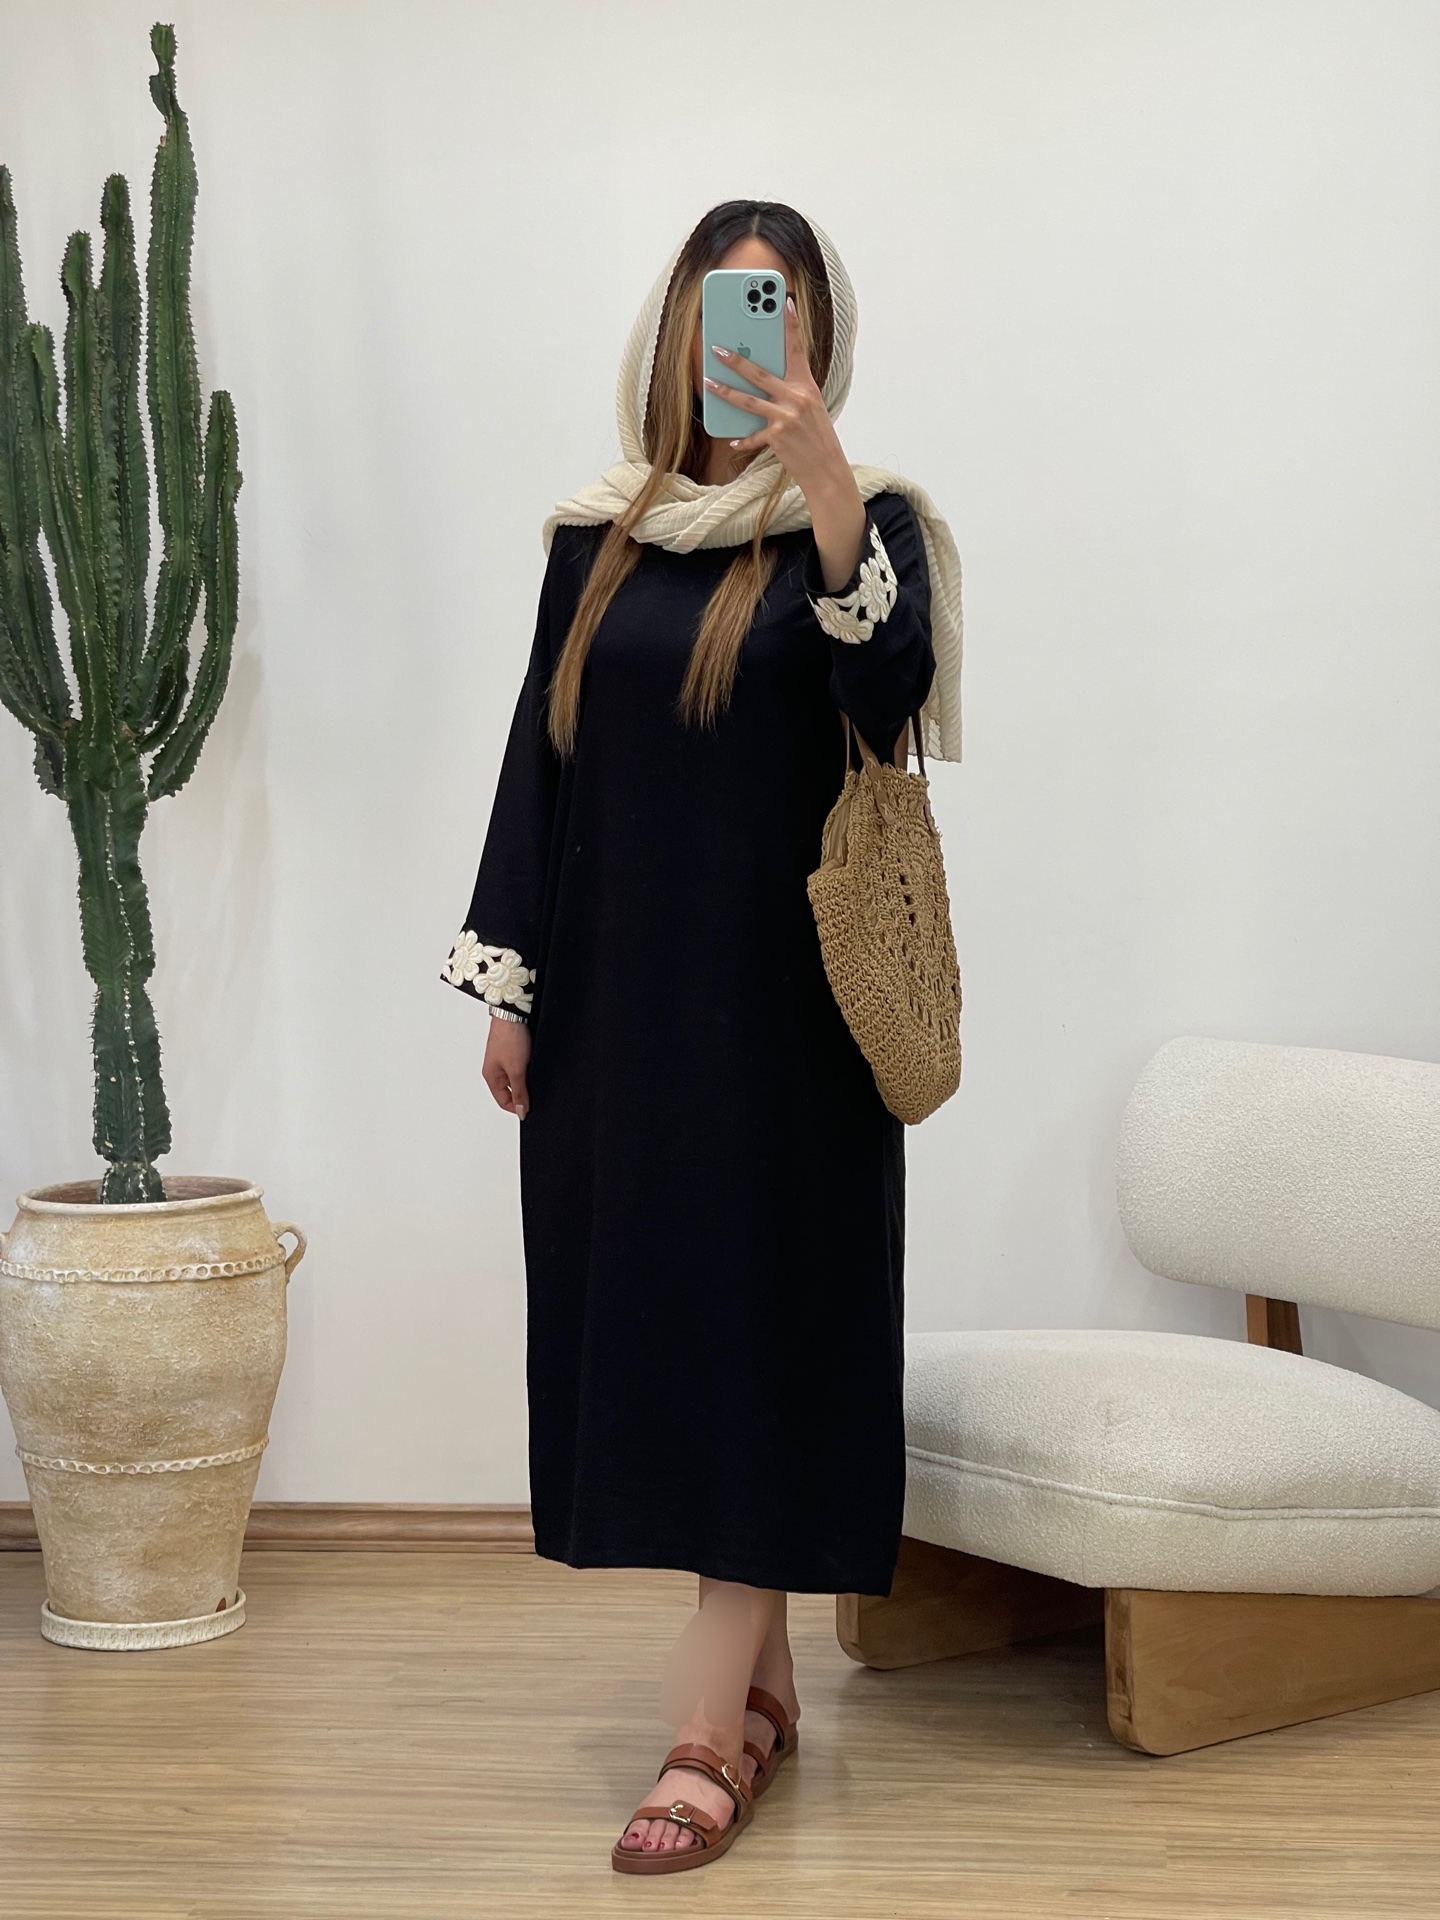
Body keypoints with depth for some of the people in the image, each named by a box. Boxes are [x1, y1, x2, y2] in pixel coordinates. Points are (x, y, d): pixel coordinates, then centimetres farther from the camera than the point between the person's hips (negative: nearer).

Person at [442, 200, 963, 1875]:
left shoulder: (865, 521, -2)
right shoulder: (600, 536, 9)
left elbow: (892, 691, -22)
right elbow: (541, 751, 10)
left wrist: (821, 476, -31)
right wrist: (509, 984, 7)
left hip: (779, 995, -4)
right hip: (621, 988, 5)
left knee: (757, 1316, -6)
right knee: (648, 1313, 7)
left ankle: (706, 1728, -4)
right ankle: (762, 1681, 20)